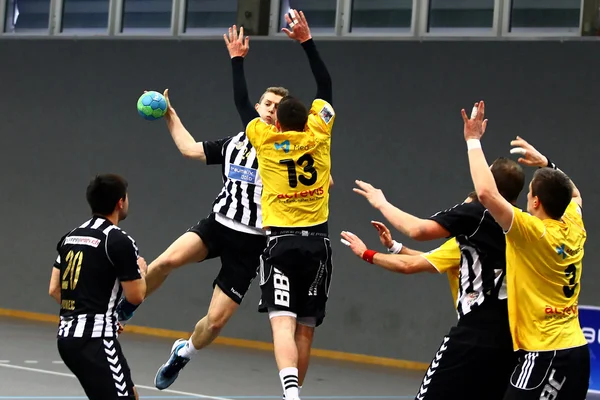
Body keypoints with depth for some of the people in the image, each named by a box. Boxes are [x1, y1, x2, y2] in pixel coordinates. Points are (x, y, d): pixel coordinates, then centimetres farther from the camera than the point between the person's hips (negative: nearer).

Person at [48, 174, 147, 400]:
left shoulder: (71, 237, 13)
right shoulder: (119, 241, -10)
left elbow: (54, 290, 16)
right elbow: (135, 296, -6)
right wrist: (141, 270, 14)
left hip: (67, 335, 9)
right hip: (94, 339, -9)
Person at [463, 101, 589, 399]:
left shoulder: (533, 232, -15)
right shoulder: (574, 230, 7)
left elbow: (486, 193, -24)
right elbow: (573, 194, 32)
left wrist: (473, 140, -14)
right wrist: (544, 163, 29)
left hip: (546, 355, -9)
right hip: (576, 351, 9)